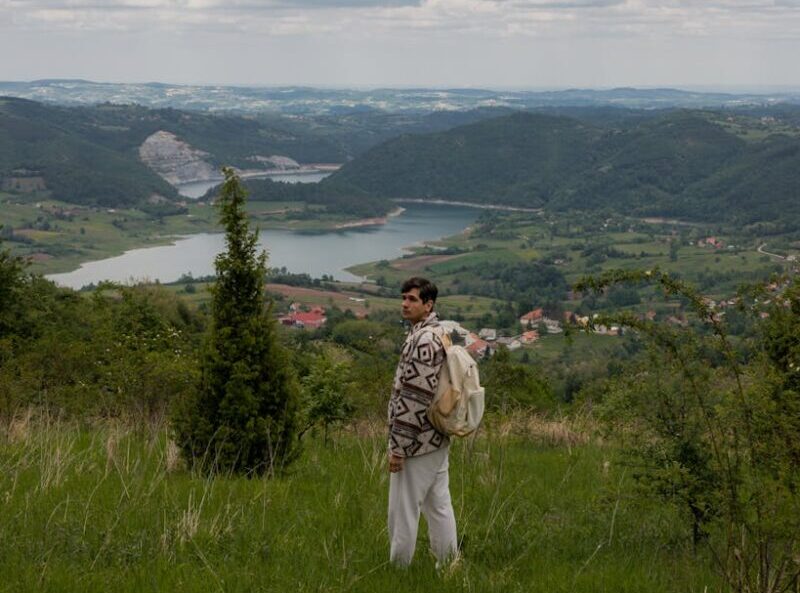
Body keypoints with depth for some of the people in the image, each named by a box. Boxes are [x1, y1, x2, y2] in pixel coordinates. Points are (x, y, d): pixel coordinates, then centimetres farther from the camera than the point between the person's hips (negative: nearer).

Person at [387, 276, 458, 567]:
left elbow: (415, 398, -23)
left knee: (403, 510, -1)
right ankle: (447, 565, 21)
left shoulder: (422, 340, -19)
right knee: (439, 505, 14)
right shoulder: (439, 333, 12)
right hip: (437, 439, 10)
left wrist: (398, 445, -19)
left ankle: (398, 569, 6)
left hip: (417, 442, -10)